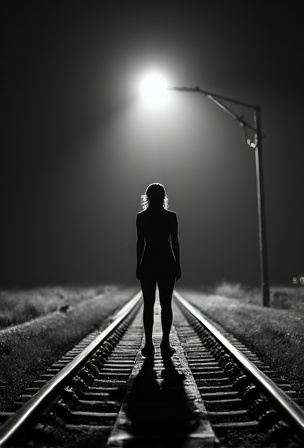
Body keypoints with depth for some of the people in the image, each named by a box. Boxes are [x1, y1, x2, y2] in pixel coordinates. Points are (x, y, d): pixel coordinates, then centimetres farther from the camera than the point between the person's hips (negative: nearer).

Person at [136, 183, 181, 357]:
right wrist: (177, 265, 4)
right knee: (166, 305, 4)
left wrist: (139, 266, 5)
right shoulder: (171, 216, -2)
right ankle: (165, 345, 2)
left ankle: (149, 345, 3)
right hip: (167, 264, 0)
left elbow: (140, 243, -1)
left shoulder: (141, 217, -1)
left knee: (148, 305, 5)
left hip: (148, 264, 1)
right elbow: (175, 242, -2)